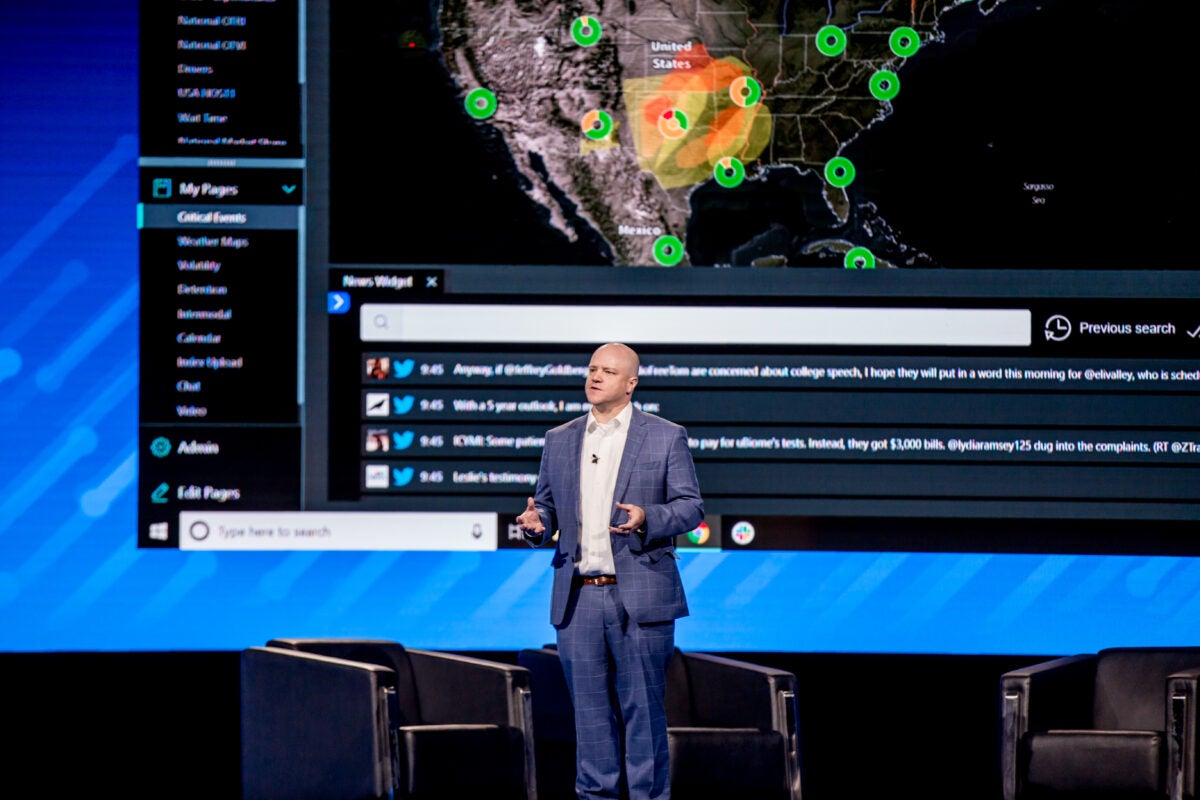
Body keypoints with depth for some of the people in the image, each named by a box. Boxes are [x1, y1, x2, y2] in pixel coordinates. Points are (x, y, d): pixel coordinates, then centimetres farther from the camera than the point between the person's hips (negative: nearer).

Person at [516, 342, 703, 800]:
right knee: (589, 709, 7)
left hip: (639, 598, -4)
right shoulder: (559, 441, 14)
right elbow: (547, 506, 18)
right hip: (577, 599, 4)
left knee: (642, 707, -2)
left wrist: (647, 519, -18)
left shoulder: (666, 437, 3)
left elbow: (690, 506, 1)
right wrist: (536, 525, -5)